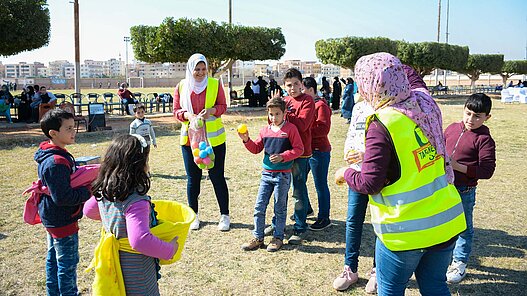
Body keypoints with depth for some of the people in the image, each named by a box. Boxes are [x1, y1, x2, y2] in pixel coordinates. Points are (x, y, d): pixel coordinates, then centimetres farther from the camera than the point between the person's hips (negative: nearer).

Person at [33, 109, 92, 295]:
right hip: (63, 221, -11)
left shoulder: (49, 155, 4)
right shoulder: (57, 162, -29)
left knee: (53, 258, 23)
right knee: (68, 264, 4)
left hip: (52, 218, 11)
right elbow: (62, 197, -30)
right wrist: (88, 191, -21)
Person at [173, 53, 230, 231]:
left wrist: (211, 110, -18)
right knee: (193, 178, 9)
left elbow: (223, 106, 2)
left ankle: (224, 215, 15)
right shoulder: (182, 86, 2)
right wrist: (186, 114, -17)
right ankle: (193, 215, 24)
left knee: (217, 176, 3)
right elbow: (176, 111, 4)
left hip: (213, 138, -1)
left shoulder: (215, 84, -1)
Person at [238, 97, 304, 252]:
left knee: (280, 208, 8)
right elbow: (256, 149, 14)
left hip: (283, 175, -5)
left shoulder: (290, 129, -6)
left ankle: (278, 238, 21)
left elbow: (299, 149, -9)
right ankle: (258, 238, 16)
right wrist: (247, 140, -4)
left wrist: (282, 156, -20)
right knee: (259, 206, 4)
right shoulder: (265, 130, 8)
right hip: (266, 173, 5)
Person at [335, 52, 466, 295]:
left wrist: (345, 173, 0)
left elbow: (369, 184, -18)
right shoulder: (425, 105, 0)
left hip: (406, 230, -6)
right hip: (446, 221, 7)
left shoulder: (381, 125, -20)